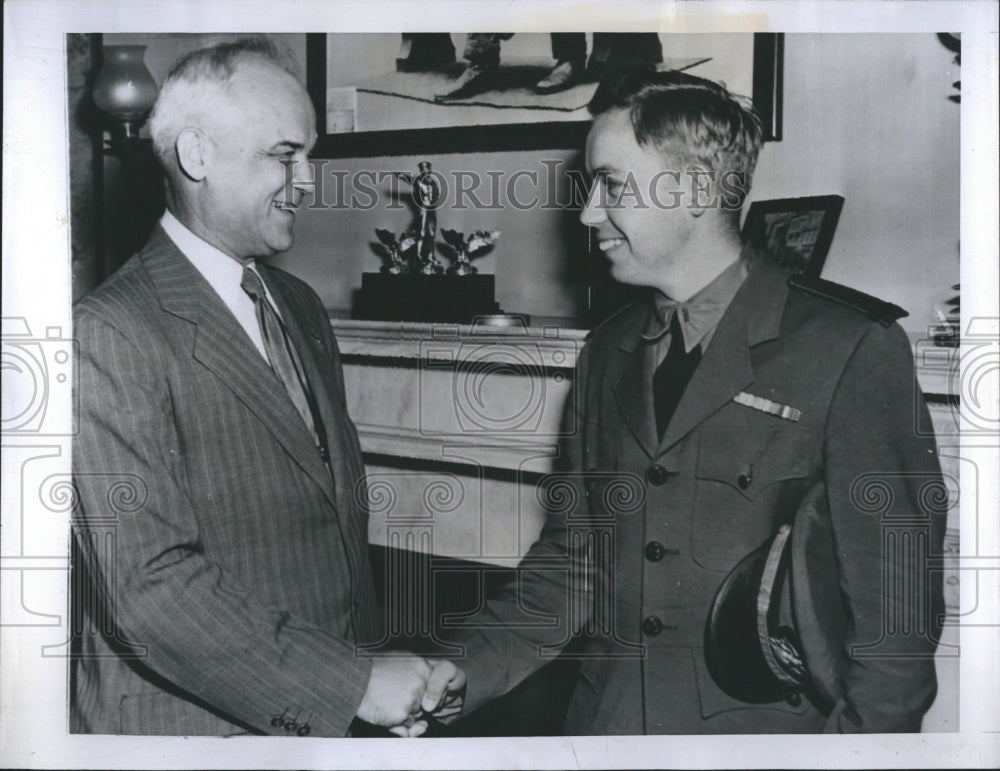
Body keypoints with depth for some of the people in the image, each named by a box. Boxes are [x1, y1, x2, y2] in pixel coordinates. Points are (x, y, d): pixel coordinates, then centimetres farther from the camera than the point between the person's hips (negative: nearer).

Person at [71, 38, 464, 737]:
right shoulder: (110, 336, -17)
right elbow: (151, 588, -23)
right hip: (189, 727, -6)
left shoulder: (302, 308, 8)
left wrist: (389, 671, 3)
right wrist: (356, 684, -20)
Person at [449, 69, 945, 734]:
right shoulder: (608, 351, 6)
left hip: (766, 727, -4)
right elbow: (571, 558, 7)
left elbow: (896, 601, -11)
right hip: (604, 718, 5)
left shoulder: (854, 348, -12)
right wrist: (452, 678, -2)